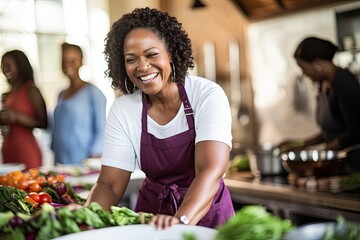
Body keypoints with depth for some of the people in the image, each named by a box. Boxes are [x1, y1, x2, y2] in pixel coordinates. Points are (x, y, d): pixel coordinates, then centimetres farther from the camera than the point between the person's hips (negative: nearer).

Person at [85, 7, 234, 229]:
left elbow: (210, 171, -25)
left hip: (206, 212, -2)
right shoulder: (122, 110, -5)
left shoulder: (208, 96, -14)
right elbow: (110, 184, -7)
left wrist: (180, 220, -41)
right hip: (152, 215, 3)